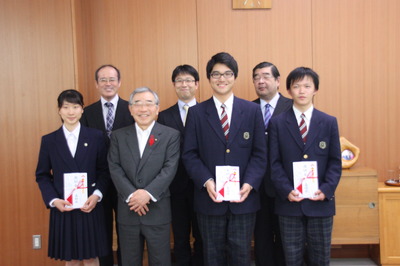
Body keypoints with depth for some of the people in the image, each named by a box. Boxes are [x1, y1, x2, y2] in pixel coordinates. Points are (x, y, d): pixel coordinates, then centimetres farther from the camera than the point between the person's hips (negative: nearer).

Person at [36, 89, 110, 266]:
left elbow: (104, 171, 2)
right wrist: (53, 200, -10)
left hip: (90, 207, -1)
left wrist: (97, 195, -13)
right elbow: (42, 175, 5)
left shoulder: (96, 137, 0)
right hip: (62, 209, 1)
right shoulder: (48, 140, 2)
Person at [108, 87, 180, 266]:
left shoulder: (171, 135, 0)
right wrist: (131, 195, -15)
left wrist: (148, 193, -20)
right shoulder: (118, 136, 6)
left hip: (157, 210, -2)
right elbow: (115, 168, -2)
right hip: (127, 210, 2)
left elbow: (170, 168, -9)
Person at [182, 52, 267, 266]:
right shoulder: (196, 113, 3)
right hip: (209, 199, 0)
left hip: (244, 198, 0)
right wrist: (207, 182, -15)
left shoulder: (252, 110, 4)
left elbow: (259, 154, 1)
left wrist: (249, 184, -13)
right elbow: (189, 155, -1)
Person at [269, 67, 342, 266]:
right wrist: (286, 191, -14)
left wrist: (326, 190, -11)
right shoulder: (277, 123, 2)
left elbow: (335, 162, 2)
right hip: (289, 202, -1)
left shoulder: (329, 122, 5)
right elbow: (274, 162, -2)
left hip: (321, 202, 1)